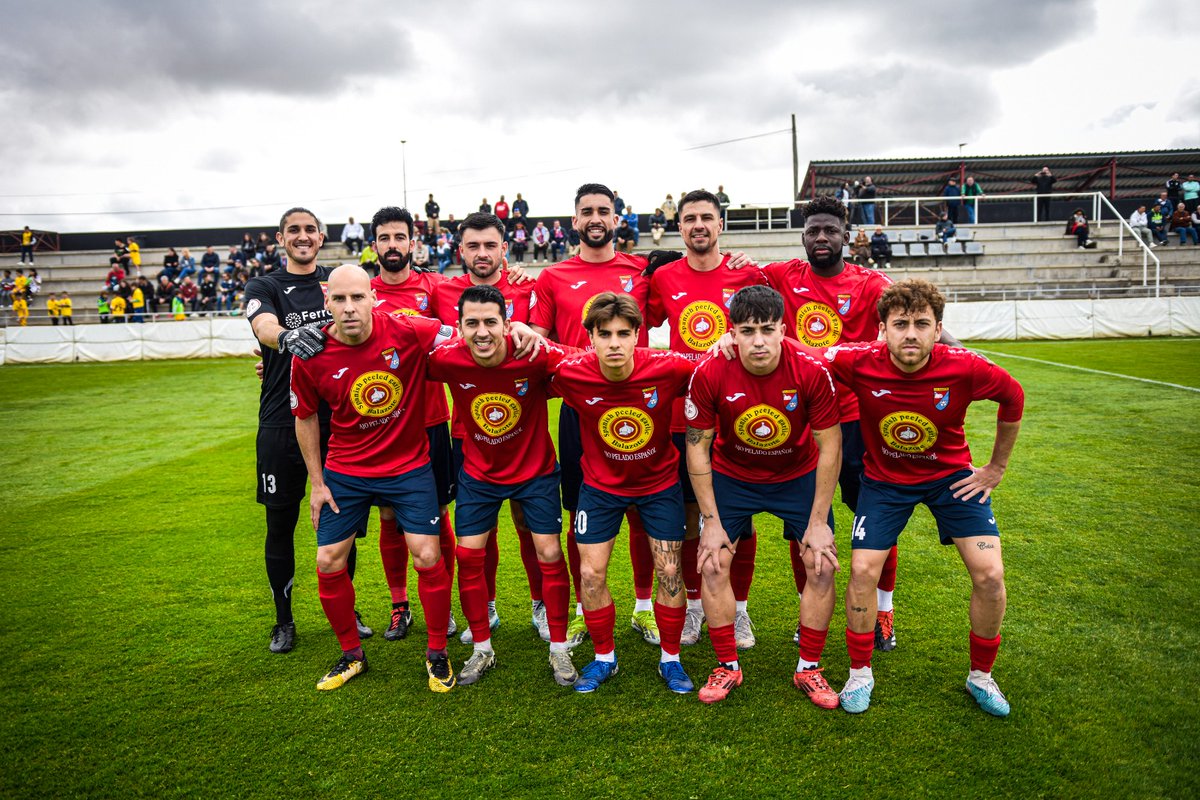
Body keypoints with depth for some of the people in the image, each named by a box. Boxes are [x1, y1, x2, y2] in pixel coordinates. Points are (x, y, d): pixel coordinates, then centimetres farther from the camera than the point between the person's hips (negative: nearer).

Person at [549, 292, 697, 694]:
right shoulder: (572, 374, -24)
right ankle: (604, 658, 27)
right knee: (591, 575, 3)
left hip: (659, 482, 0)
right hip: (601, 484, 1)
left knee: (670, 573, 4)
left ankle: (670, 659, 28)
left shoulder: (668, 369, -27)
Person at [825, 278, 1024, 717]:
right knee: (862, 570, -8)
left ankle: (981, 676, 19)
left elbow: (1014, 398, -4)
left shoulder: (964, 368, -24)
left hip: (951, 475, 1)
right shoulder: (859, 363, -26)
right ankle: (860, 673, 16)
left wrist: (995, 469, 2)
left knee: (989, 574, -7)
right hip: (884, 478, 0)